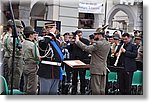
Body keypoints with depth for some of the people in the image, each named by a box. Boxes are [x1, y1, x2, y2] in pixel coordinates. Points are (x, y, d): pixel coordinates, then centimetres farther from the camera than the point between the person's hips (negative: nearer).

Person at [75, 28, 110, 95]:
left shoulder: (98, 43, -16)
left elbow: (87, 48, -21)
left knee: (96, 89, -4)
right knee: (102, 89, 11)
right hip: (104, 69, 8)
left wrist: (77, 41, -11)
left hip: (96, 69, -8)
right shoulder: (107, 44, 11)